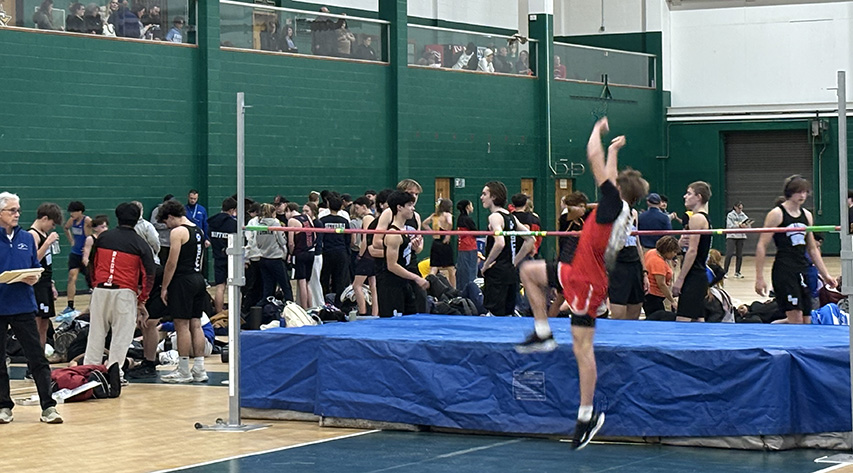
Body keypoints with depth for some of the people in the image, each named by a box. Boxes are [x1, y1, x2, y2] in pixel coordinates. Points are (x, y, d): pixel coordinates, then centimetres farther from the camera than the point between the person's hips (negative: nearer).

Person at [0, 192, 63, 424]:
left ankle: (48, 407, 0)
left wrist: (34, 278, -6)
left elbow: (36, 268, 15)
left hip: (24, 307, 2)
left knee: (37, 359, -1)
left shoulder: (27, 238, 9)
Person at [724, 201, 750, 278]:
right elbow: (729, 226, -11)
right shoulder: (730, 215, 0)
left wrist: (747, 225, -18)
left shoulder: (743, 215, 9)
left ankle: (737, 272, 11)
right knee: (729, 254, -10)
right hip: (731, 236, -3)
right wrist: (739, 226, -21)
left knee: (739, 255, 3)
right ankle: (725, 272, -4)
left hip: (741, 237, 3)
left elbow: (748, 226, 5)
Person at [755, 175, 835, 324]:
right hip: (784, 271, -7)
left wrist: (825, 275, 18)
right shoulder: (777, 214, -6)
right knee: (796, 319, -16)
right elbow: (761, 246, -9)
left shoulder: (807, 215, 14)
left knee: (806, 321, 2)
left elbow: (812, 249, 23)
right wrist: (759, 277, -14)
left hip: (803, 271, 7)